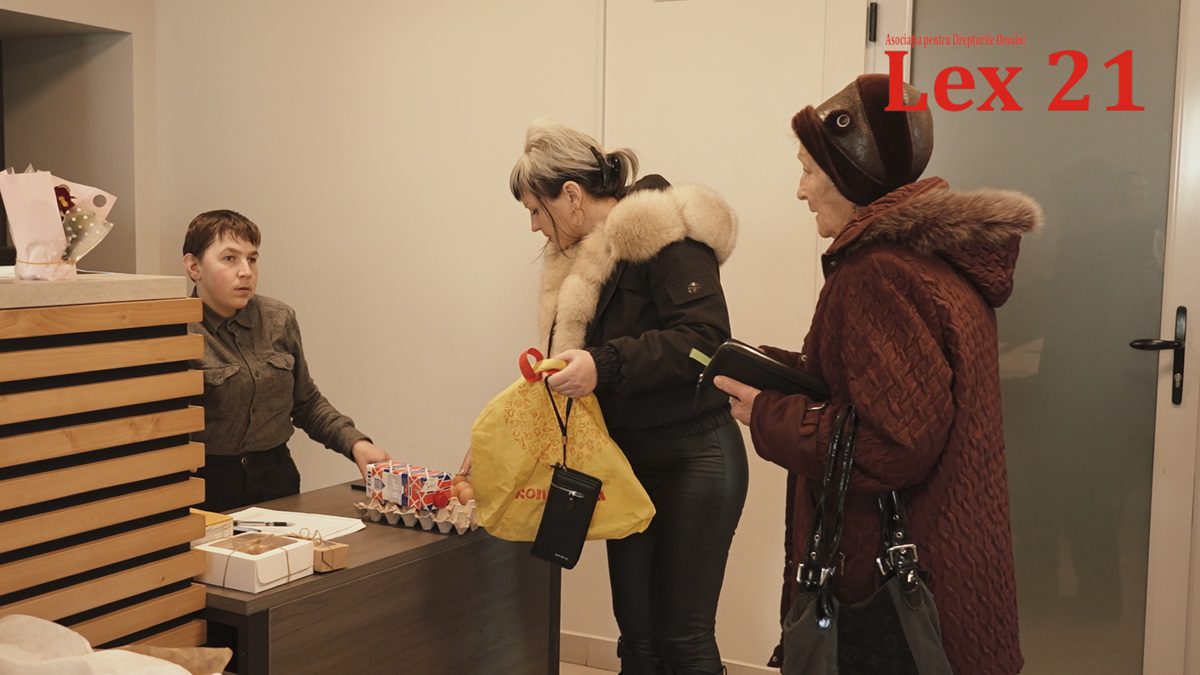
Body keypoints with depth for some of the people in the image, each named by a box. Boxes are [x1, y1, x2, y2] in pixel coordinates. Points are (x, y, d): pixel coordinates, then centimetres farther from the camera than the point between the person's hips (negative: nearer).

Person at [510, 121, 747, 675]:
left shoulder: (664, 235, -15)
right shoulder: (581, 257, 12)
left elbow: (704, 337, -25)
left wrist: (604, 365, -32)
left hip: (692, 460, -8)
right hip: (629, 461, 8)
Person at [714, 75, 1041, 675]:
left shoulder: (879, 274, -23)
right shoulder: (939, 252, 7)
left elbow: (896, 445, -26)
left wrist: (769, 417, -15)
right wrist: (782, 372, 5)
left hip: (891, 584, -9)